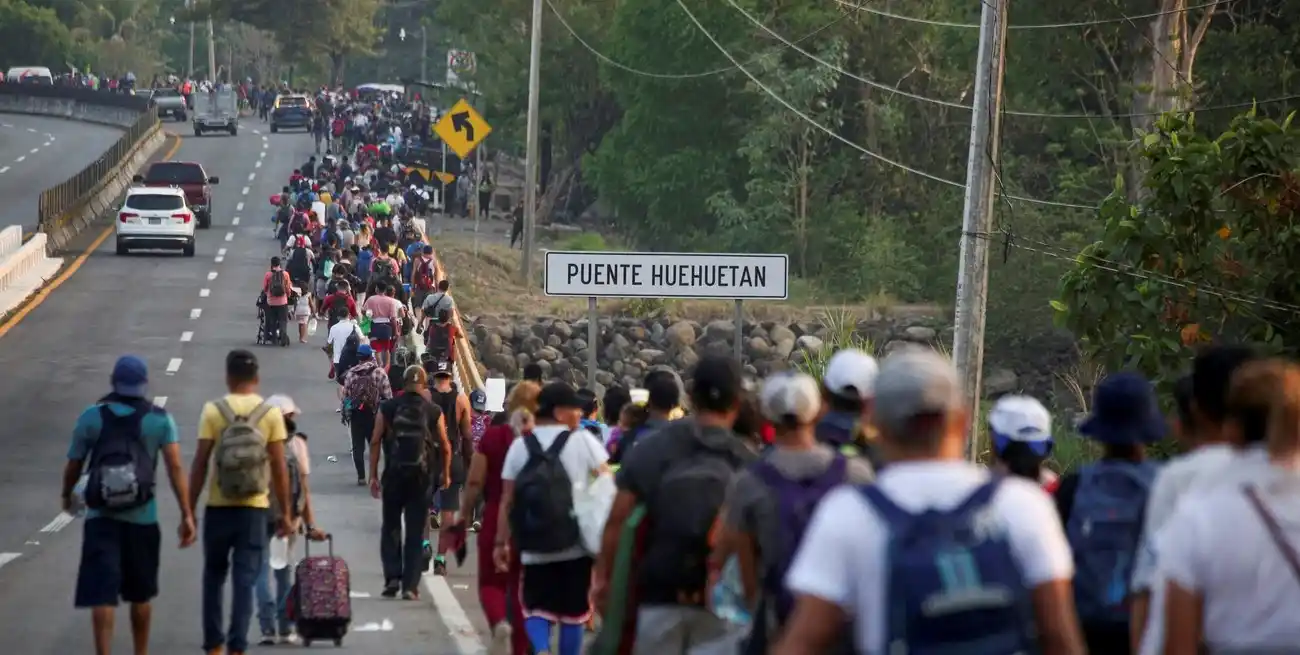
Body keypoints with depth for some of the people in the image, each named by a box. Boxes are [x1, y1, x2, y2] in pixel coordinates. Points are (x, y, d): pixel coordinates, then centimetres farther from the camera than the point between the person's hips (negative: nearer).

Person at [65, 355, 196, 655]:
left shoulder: (91, 417, 1)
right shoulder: (160, 419, 0)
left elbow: (73, 465, 5)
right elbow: (175, 467, -9)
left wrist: (68, 496, 25)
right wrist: (187, 515, -11)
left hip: (100, 517, -1)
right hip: (142, 518, 1)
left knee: (101, 593, -5)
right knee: (140, 595, 17)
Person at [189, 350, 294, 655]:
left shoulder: (213, 411, -4)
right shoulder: (271, 413, -2)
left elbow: (200, 464, -5)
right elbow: (279, 468, -3)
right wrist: (285, 512, 5)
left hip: (218, 508, 0)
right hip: (254, 509, 0)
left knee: (214, 577, 15)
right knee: (244, 581, 3)